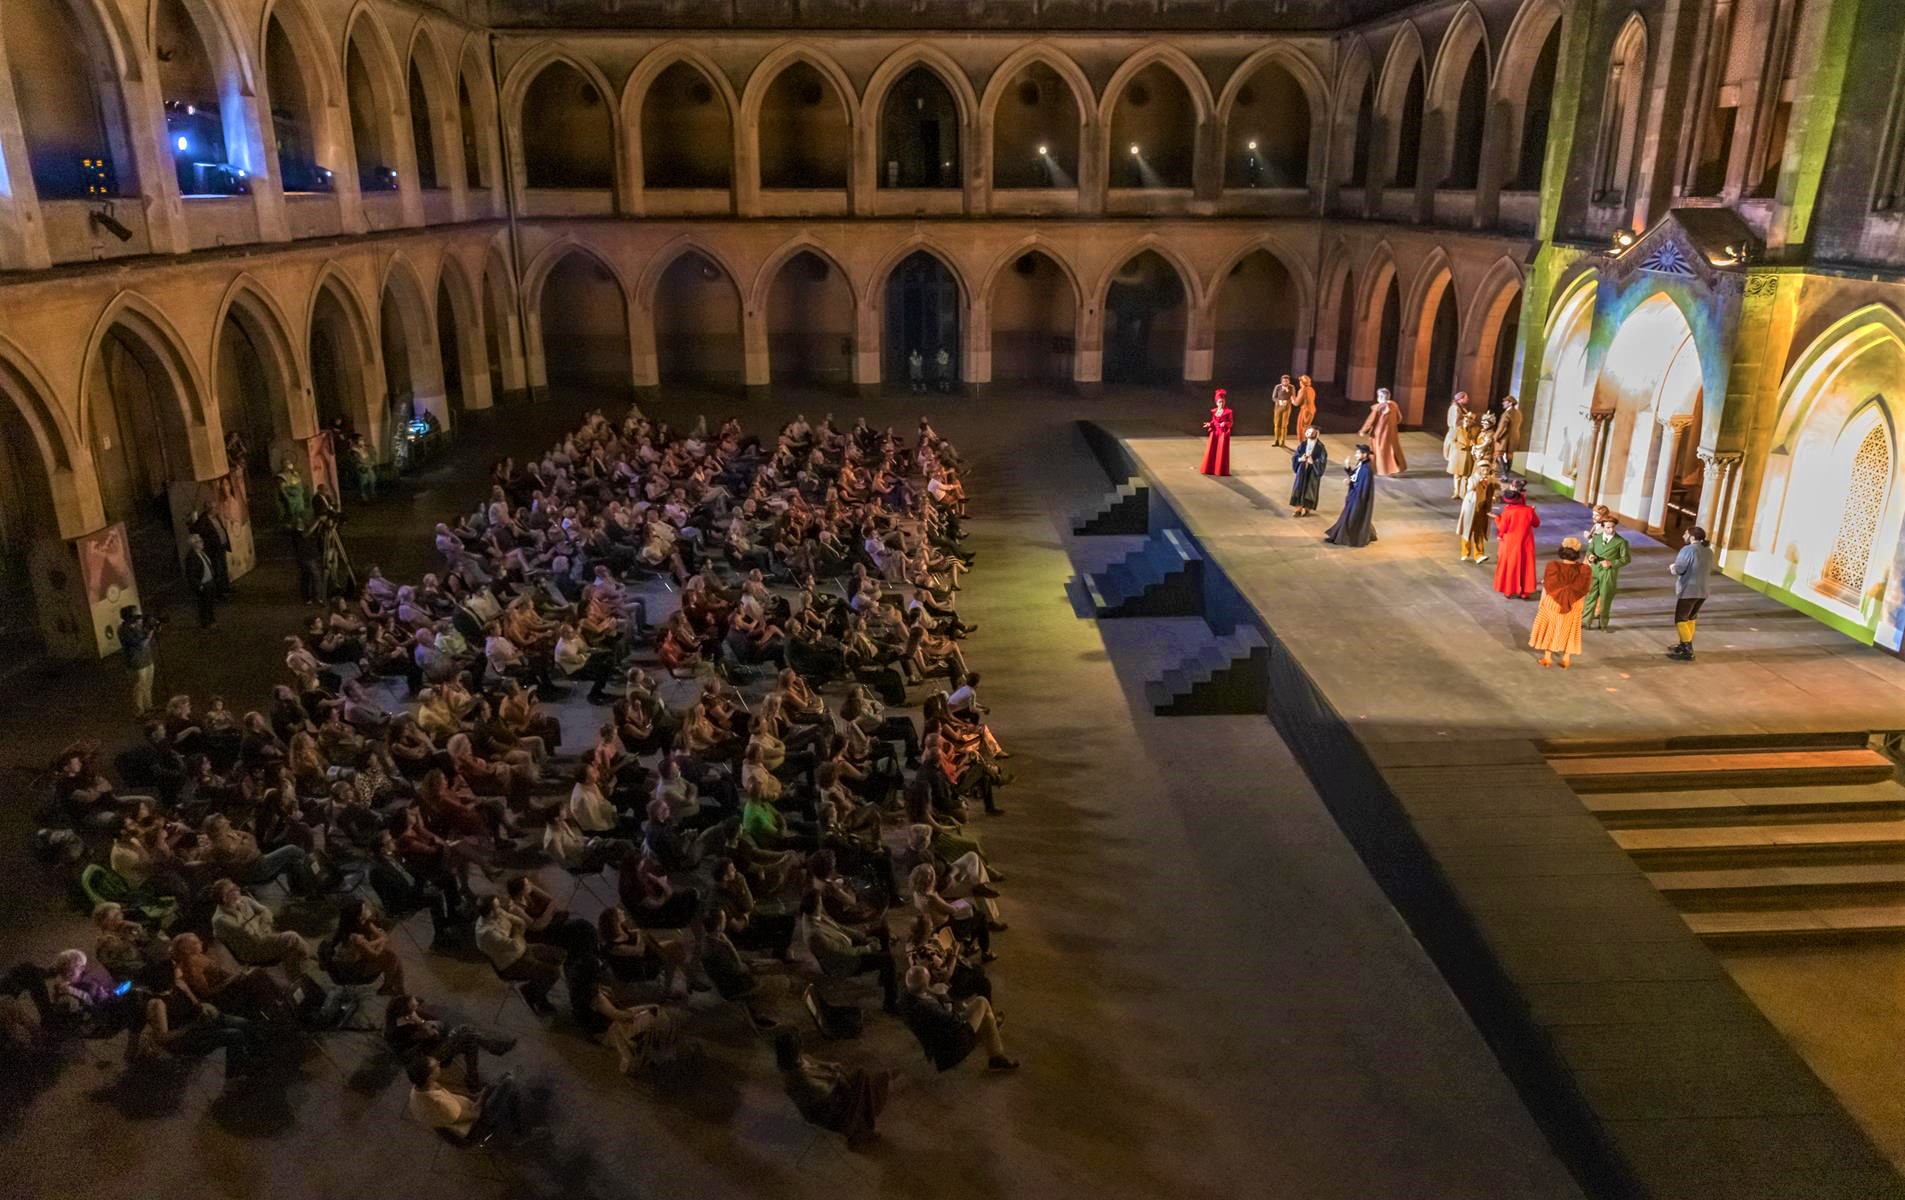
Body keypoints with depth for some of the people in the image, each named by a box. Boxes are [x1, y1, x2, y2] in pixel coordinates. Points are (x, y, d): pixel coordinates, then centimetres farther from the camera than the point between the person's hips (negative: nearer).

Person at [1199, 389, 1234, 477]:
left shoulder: (1228, 411, -7)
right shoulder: (1214, 411, 6)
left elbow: (1231, 422, -5)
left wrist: (1225, 424, -23)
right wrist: (1209, 424, -6)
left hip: (1223, 433, -4)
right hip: (1215, 432, 4)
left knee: (1222, 451, -2)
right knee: (1211, 450, 3)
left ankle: (1221, 470, 7)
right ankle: (1209, 469, 13)